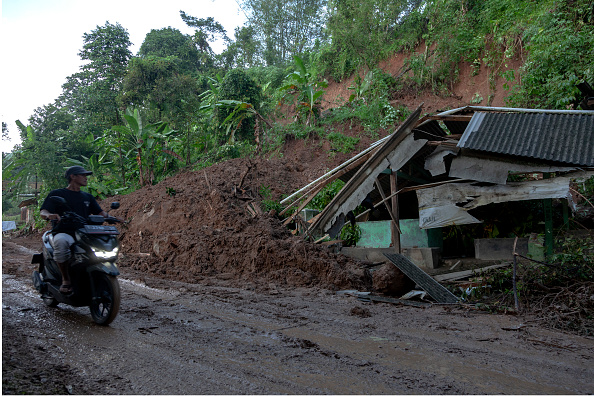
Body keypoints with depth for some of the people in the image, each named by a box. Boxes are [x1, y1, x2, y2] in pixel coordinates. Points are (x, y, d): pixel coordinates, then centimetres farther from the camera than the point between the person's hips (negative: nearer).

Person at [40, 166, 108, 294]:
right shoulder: (57, 194, 8)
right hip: (63, 233, -5)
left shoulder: (88, 197, 24)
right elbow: (43, 212, -3)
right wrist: (49, 215, -28)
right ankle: (66, 279, -25)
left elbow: (100, 212, 17)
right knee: (61, 242, -40)